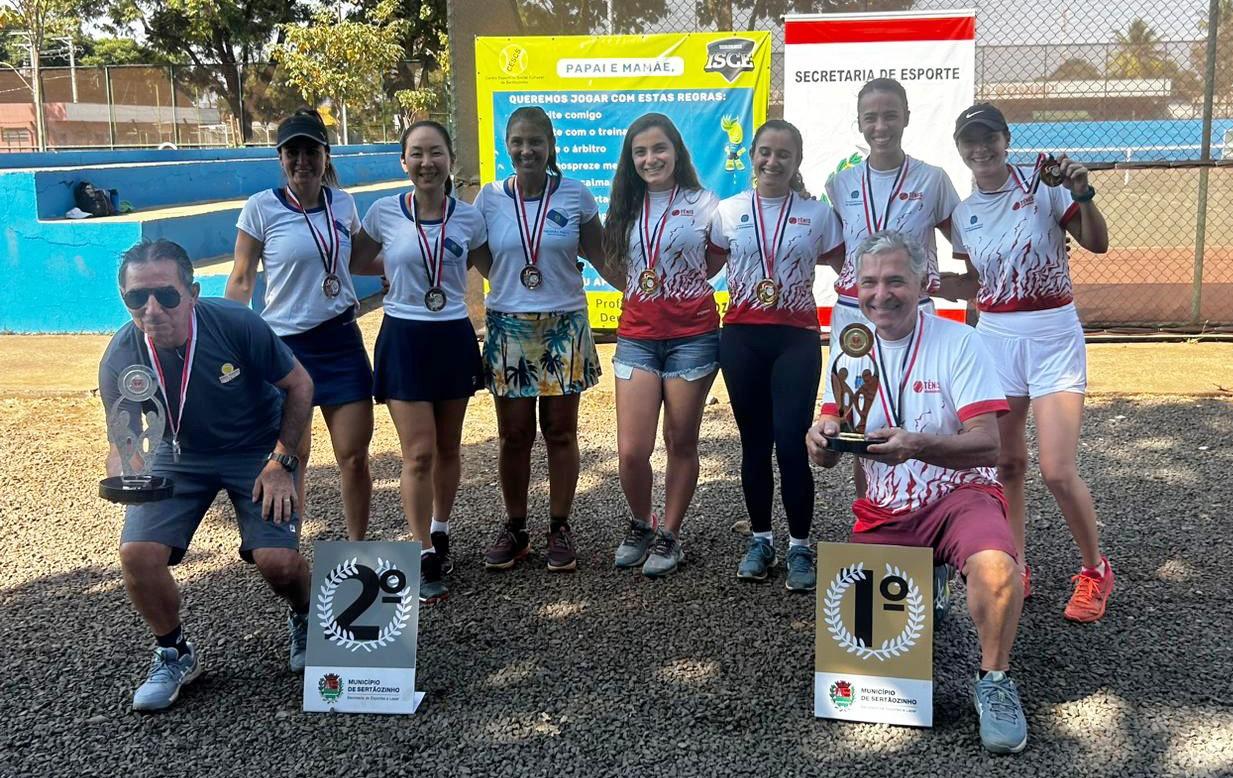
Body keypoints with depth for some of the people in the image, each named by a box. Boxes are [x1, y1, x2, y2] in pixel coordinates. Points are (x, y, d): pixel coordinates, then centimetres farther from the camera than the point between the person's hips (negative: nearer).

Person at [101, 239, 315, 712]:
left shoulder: (237, 326, -28)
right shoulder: (119, 360, -22)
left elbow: (299, 385, -12)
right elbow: (123, 439, -11)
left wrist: (282, 463, -14)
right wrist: (121, 474, -36)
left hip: (258, 450, -2)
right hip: (180, 457, 2)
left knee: (277, 560, -18)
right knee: (138, 552, -17)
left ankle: (304, 621, 21)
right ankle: (174, 655, 12)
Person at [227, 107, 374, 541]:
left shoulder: (343, 203, 4)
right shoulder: (261, 208, -6)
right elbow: (242, 282, -2)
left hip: (341, 341, 3)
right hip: (285, 345, -3)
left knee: (355, 456, 3)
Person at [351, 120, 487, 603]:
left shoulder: (468, 218, -2)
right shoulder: (383, 213, -5)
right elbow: (356, 264, 9)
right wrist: (400, 270, 3)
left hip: (454, 337, 2)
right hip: (404, 338, -2)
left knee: (447, 448, 13)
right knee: (419, 453, -6)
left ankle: (439, 531, 33)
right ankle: (424, 558, 5)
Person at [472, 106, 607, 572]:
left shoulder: (576, 196, -2)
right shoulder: (489, 199, 1)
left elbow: (602, 257, 3)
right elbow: (484, 264, 12)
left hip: (564, 326, -1)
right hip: (508, 327, 1)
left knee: (560, 431, 7)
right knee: (513, 434, 7)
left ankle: (560, 529, 19)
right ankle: (514, 528, 21)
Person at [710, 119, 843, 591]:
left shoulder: (818, 214, 2)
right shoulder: (729, 212, 5)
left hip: (796, 338, -2)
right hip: (741, 336, 2)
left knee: (791, 443, -9)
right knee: (754, 443, 9)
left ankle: (800, 547, 5)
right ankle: (760, 539, 22)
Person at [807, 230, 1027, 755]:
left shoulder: (958, 342, -9)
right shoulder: (850, 351, 5)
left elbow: (987, 446, -17)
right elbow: (826, 460, 3)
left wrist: (918, 445, -35)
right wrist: (821, 439, -22)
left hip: (959, 494, -5)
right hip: (884, 513, 5)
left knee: (994, 566, -35)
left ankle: (994, 680, -8)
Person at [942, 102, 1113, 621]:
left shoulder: (1043, 186, -7)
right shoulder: (964, 213, 7)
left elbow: (1098, 243, -11)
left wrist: (1081, 195, -26)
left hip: (1053, 335, -5)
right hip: (995, 338, 5)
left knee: (1058, 471, -10)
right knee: (1007, 464, 10)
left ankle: (1095, 570, 12)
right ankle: (1016, 568, 25)